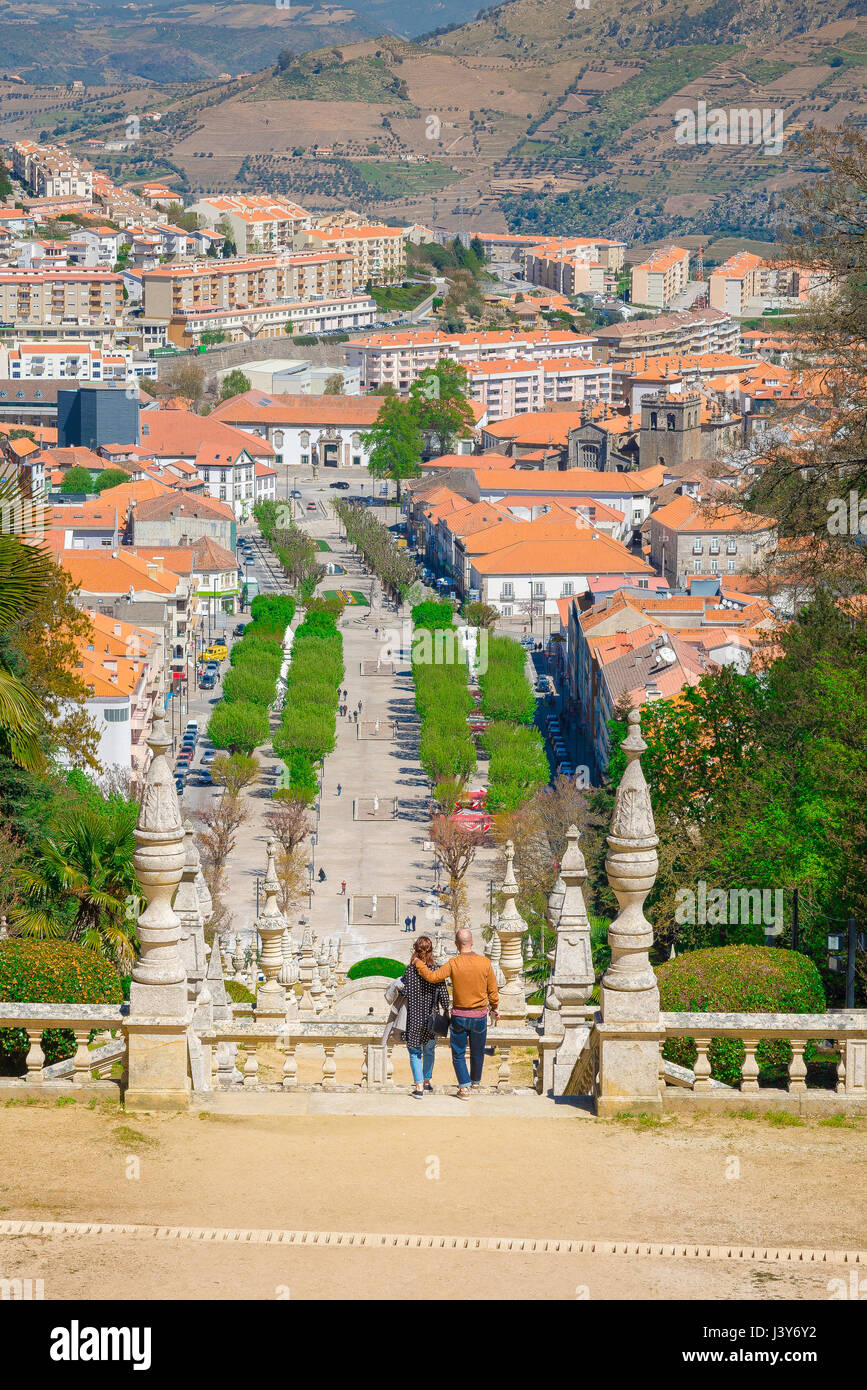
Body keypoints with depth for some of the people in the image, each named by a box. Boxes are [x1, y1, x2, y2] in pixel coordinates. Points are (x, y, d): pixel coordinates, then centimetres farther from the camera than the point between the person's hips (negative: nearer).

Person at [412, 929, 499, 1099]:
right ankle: (475, 1082, 37)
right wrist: (494, 1008, 16)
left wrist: (418, 963, 0)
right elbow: (493, 990, 0)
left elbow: (432, 977, -16)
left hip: (459, 1016, -2)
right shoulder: (484, 962, -8)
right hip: (480, 1015, 2)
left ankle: (464, 1087, 2)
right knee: (477, 1053, 20)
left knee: (458, 1054, 10)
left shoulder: (453, 963, -14)